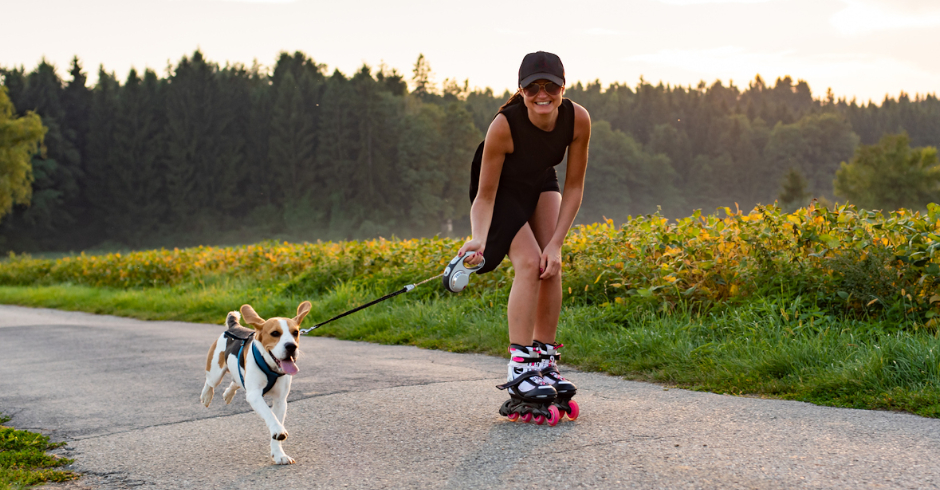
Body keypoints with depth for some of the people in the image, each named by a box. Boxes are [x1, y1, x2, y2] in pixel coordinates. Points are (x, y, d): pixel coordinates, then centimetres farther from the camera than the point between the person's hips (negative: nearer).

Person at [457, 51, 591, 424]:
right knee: (529, 263, -21)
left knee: (552, 265, -11)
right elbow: (485, 194, -28)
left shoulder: (578, 119, -27)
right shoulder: (504, 126, -37)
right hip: (501, 188, -4)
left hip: (541, 185, 4)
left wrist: (556, 243, -21)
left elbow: (574, 186, -16)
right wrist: (479, 239, -45)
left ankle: (545, 362, -1)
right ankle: (521, 369, -20)